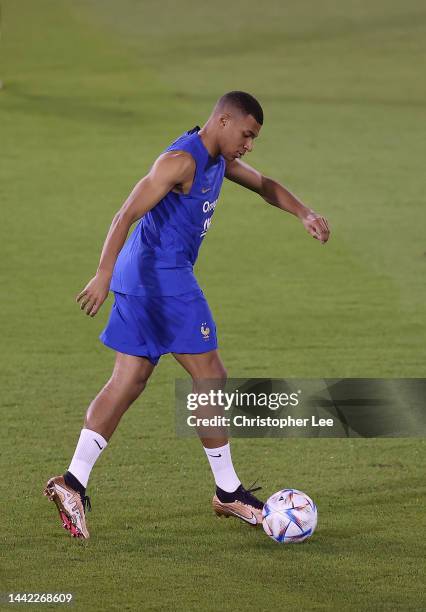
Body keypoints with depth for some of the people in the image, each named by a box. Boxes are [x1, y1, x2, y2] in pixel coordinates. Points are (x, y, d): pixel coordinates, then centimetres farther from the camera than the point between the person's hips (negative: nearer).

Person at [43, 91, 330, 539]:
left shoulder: (218, 160, 13)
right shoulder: (181, 161, -17)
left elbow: (264, 186, 30)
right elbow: (126, 216, -25)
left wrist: (304, 214, 13)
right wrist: (104, 274, -35)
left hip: (143, 279, 10)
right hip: (164, 278, -10)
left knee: (128, 381, 6)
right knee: (211, 378, -1)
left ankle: (74, 482, -1)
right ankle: (229, 493, 9)